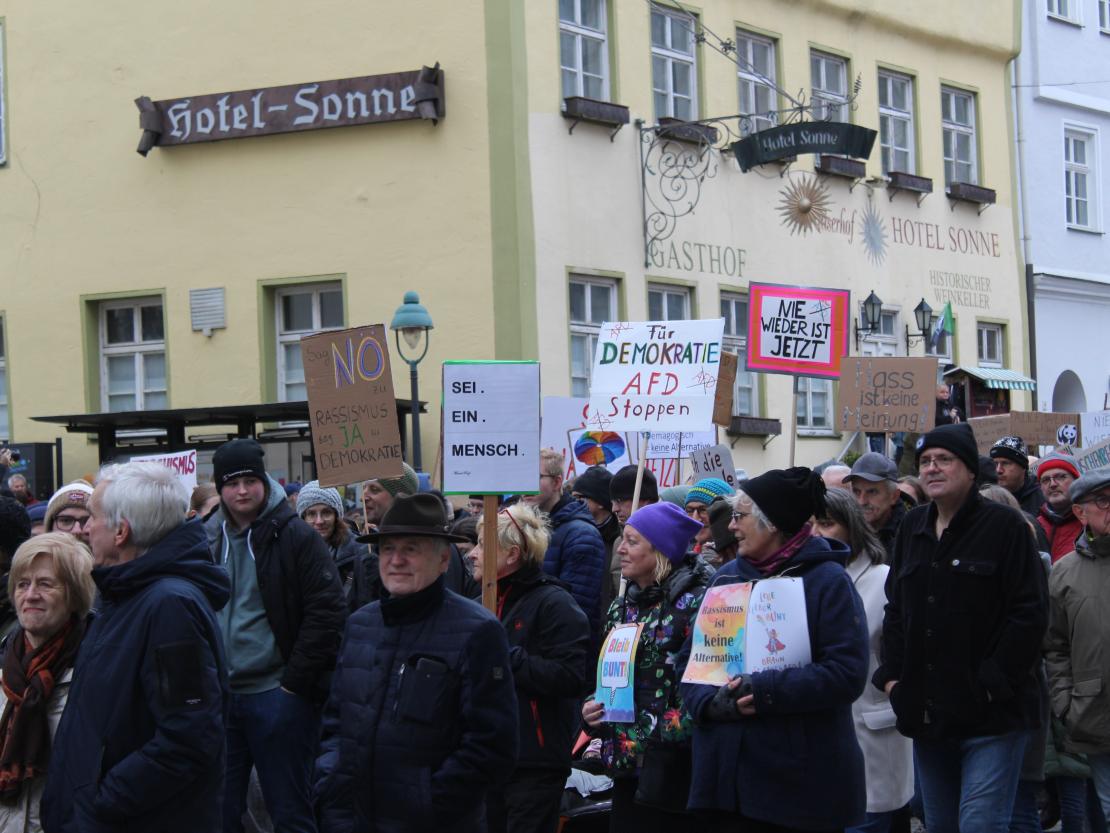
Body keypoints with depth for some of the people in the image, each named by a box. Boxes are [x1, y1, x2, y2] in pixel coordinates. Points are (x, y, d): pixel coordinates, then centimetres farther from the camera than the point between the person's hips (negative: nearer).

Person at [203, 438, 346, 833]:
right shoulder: (207, 539, 9)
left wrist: (295, 682, -11)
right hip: (218, 694, 5)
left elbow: (328, 612, -11)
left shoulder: (295, 537, -6)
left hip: (277, 694, -5)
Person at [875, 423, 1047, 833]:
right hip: (927, 713, 7)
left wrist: (992, 683, -15)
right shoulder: (913, 527, 13)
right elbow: (896, 609, 20)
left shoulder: (1004, 526, -7)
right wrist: (892, 675, 8)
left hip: (992, 716, -7)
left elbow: (1028, 614, -12)